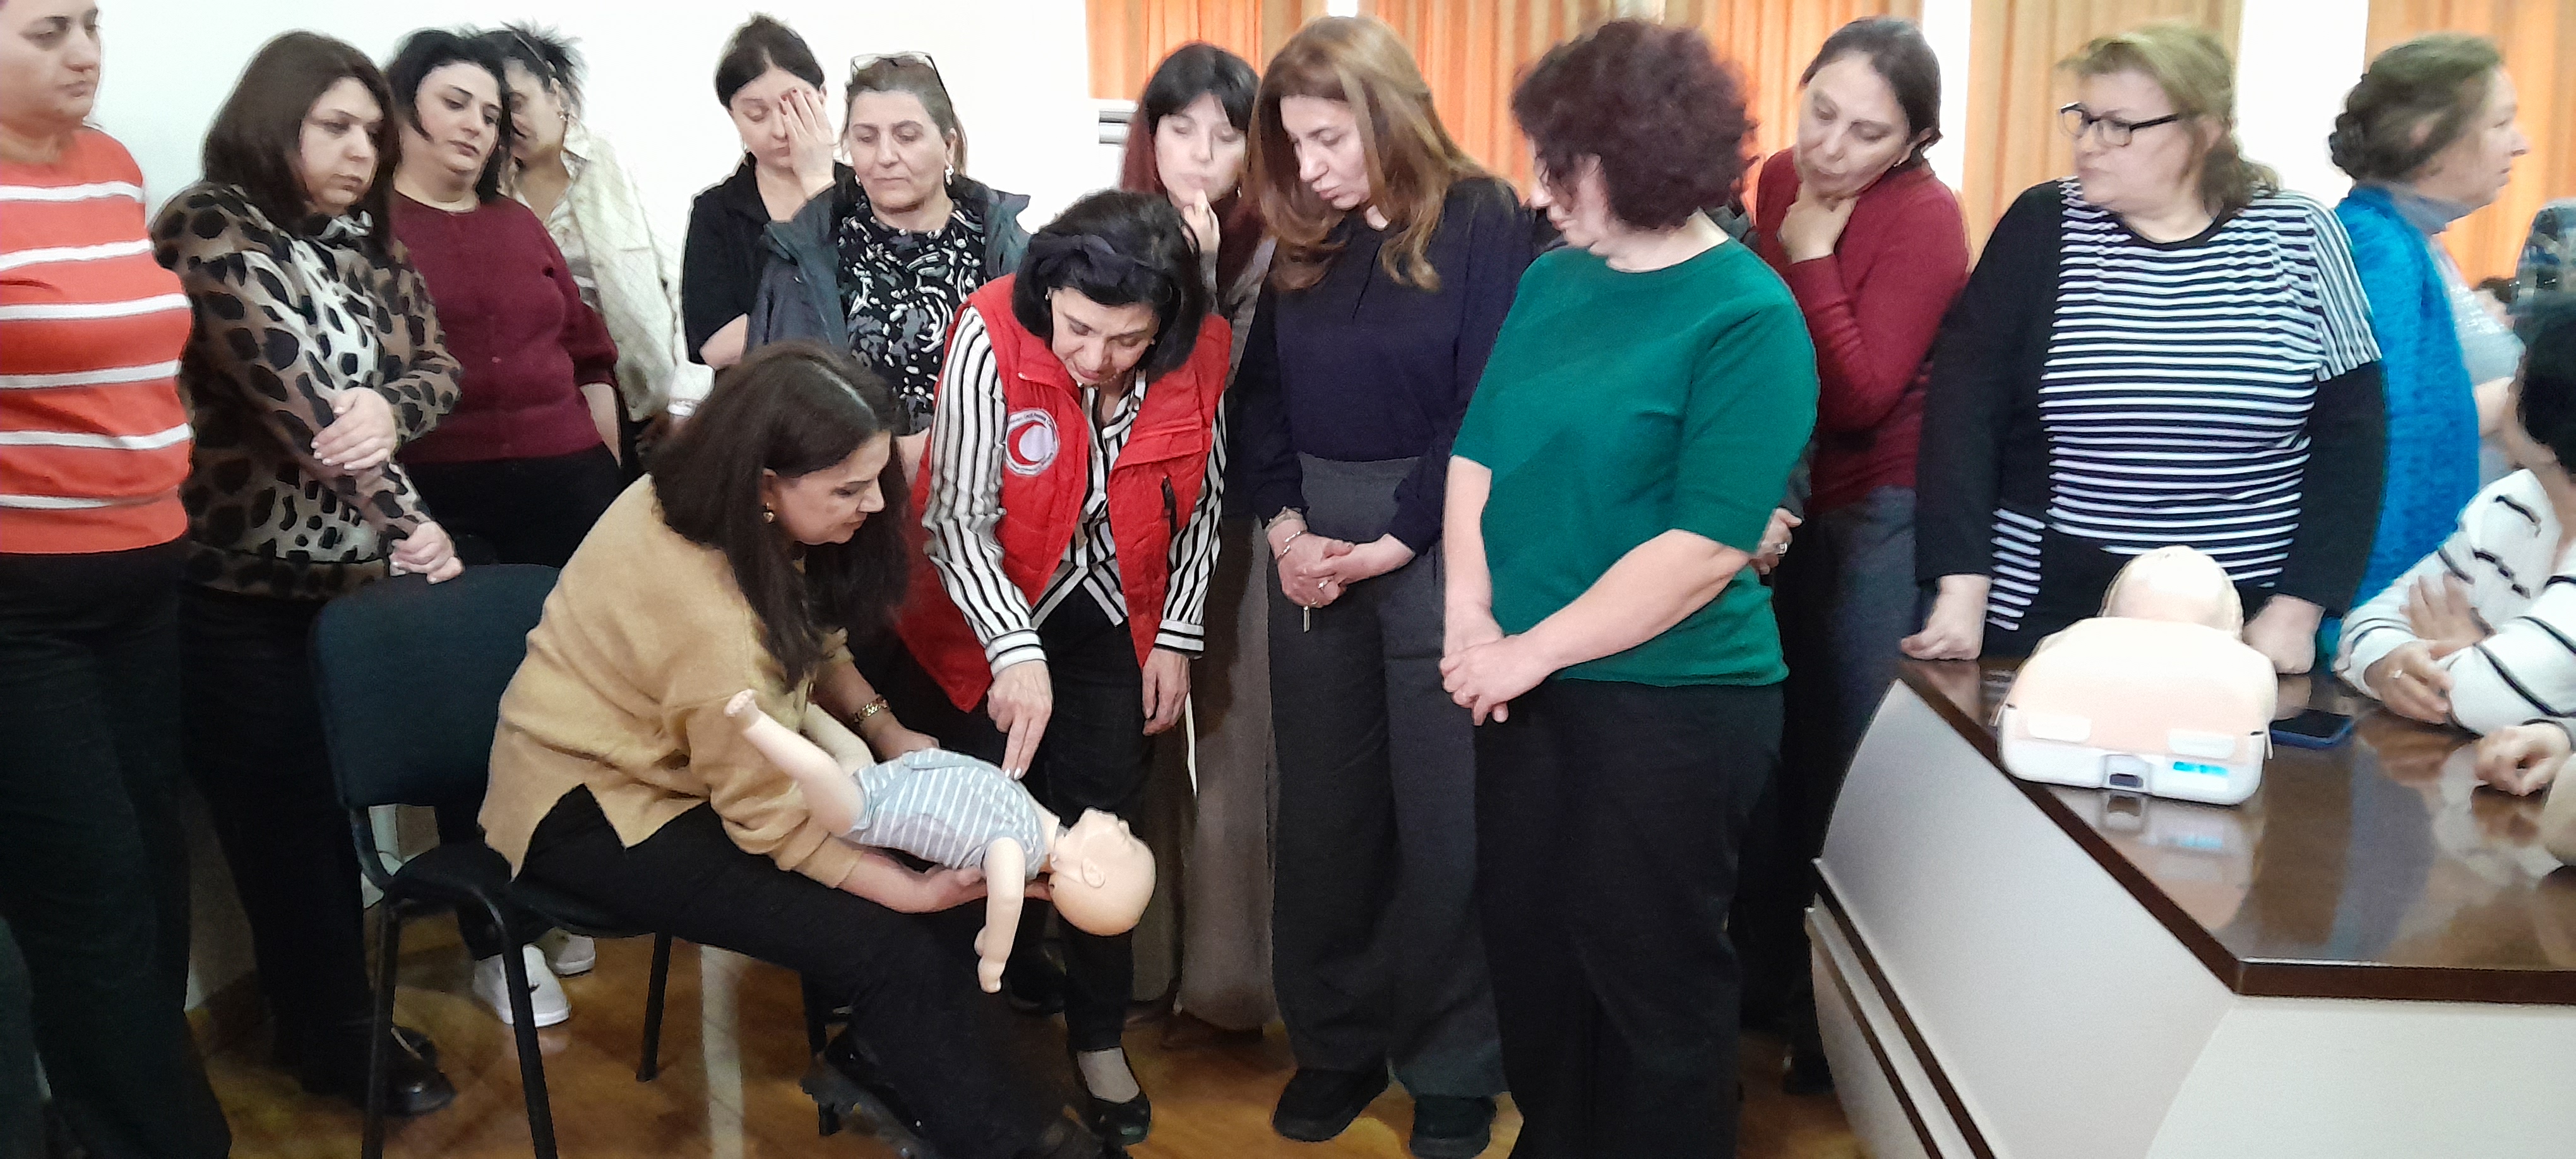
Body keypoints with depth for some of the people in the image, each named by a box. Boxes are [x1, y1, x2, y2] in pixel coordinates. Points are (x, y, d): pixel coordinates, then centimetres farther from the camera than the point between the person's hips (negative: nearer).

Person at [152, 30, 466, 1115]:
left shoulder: (364, 240, 9)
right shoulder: (208, 232, -13)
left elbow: (436, 364, 3)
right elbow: (291, 389, -23)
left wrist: (389, 406, -21)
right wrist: (407, 517, -28)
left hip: (359, 569, 6)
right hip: (240, 587, -6)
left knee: (339, 792, 13)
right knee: (286, 813, 6)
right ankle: (334, 1039, 21)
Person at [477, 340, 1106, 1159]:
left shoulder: (708, 499, -10)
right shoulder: (713, 618, -35)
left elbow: (811, 639, 7)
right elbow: (772, 822, -23)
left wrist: (881, 726, -9)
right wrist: (916, 893, -17)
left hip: (667, 750, 9)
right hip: (592, 813, -9)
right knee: (879, 941, -19)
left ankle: (878, 1060, 13)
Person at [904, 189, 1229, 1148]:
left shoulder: (1202, 354, -17)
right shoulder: (992, 336, -26)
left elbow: (1198, 505, -1)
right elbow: (958, 517, -23)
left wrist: (1177, 637, 0)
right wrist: (1015, 650, -31)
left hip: (1113, 623, 2)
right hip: (991, 614, -2)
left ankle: (1099, 1041, 22)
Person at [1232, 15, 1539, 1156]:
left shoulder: (1486, 224, -8)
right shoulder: (1304, 244, 9)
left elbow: (1491, 407, -13)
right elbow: (1260, 393, 8)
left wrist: (1392, 544, -15)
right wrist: (1283, 526, -7)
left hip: (1438, 546, -5)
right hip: (1313, 546, 5)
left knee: (1445, 816, 3)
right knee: (1322, 808, 11)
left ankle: (1454, 1066, 18)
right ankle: (1336, 1040, 27)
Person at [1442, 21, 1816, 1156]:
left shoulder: (1749, 316, -14)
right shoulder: (1551, 280, 6)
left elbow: (1707, 546, -19)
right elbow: (1478, 453, 7)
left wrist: (1534, 648, -18)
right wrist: (1470, 614, -8)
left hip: (1671, 697, -6)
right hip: (1527, 684, 7)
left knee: (1651, 976, 8)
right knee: (1527, 947, 18)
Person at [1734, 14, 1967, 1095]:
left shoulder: (1926, 219, -18)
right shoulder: (1780, 179, 2)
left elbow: (1860, 399, -25)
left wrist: (1812, 260, -22)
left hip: (1879, 518, -6)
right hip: (1785, 503, 7)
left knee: (1848, 767, 4)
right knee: (1770, 753, 15)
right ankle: (1768, 976, 32)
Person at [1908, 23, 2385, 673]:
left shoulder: (2298, 235, -2)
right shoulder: (2043, 226, -2)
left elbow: (2348, 429, 1)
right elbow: (1965, 408, -7)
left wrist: (2297, 610, -5)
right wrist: (1961, 592, -15)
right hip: (2043, 617, 0)